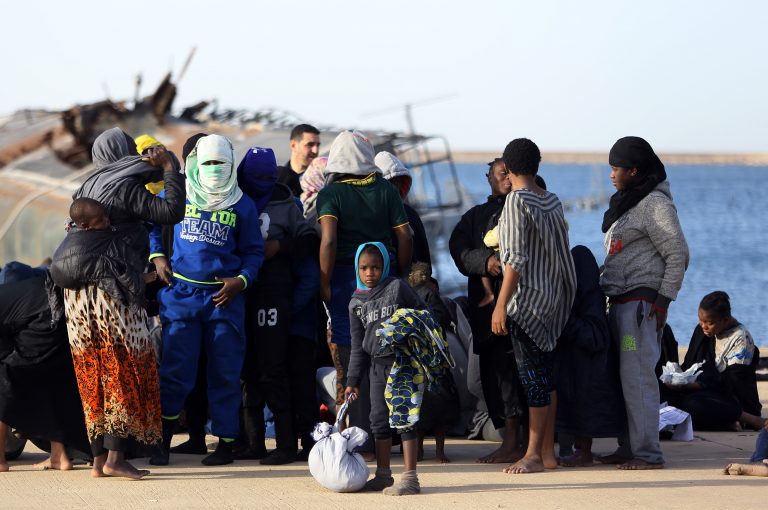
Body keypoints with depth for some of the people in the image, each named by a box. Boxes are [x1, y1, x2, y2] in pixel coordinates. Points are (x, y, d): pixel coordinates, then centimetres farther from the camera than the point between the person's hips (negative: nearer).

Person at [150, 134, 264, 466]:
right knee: (174, 370, -2)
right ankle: (163, 442, 7)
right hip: (181, 293, 0)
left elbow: (254, 251, 10)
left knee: (224, 373, 3)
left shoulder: (242, 205, 5)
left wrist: (241, 280, -7)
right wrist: (157, 256, 6)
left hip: (224, 296, 0)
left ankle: (225, 443, 11)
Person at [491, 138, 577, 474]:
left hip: (527, 297, -8)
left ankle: (534, 455, -5)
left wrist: (500, 305, -17)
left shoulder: (517, 200, -13)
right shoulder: (552, 201, 10)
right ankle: (547, 452, 13)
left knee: (532, 375, -6)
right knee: (545, 376, 10)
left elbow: (517, 258, -18)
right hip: (553, 295, 8)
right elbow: (561, 249, 13)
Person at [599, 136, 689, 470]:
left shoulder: (655, 204, -11)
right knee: (622, 377, 11)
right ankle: (630, 448, 16)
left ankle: (647, 453, -9)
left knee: (638, 377, -11)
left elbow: (678, 254, -14)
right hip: (622, 301, 10)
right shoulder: (628, 202, 18)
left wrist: (662, 301, -17)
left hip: (642, 301, -10)